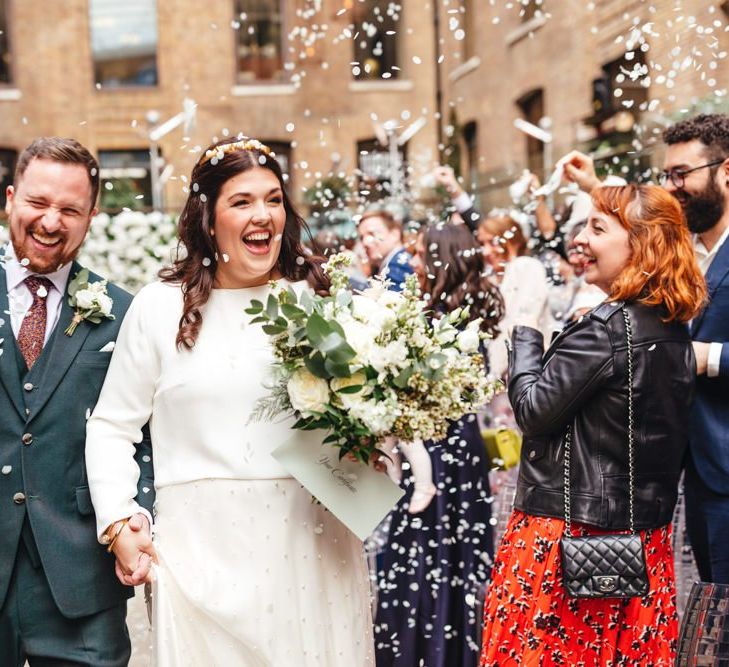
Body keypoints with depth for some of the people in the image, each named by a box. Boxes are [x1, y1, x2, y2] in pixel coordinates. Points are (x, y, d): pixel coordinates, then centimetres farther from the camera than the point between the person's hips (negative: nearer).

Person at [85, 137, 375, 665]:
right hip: (201, 546, -1)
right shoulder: (160, 307, 4)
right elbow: (112, 427, 9)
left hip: (311, 539, 1)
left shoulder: (321, 299, 5)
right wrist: (119, 522, -1)